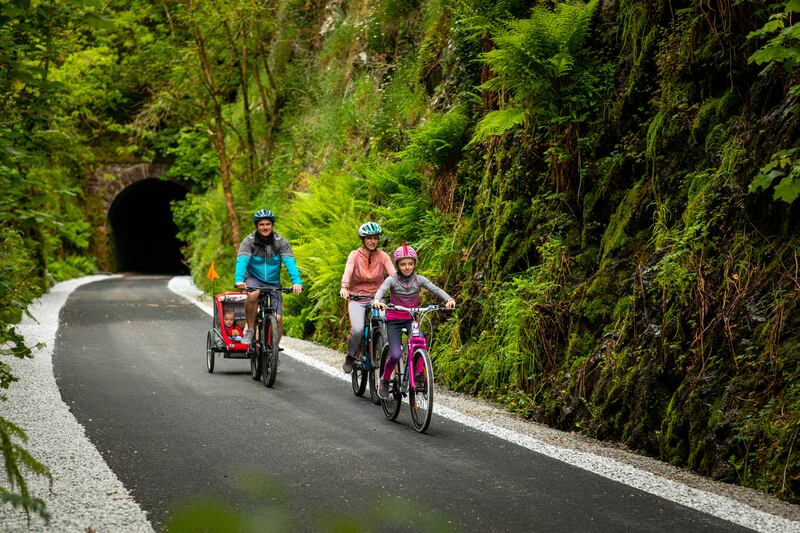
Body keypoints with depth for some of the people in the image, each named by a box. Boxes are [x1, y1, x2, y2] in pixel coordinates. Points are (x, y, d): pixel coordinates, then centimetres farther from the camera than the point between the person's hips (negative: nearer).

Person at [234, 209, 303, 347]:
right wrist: (239, 279, -45)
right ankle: (249, 329, -16)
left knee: (278, 318, -12)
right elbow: (242, 260, -25)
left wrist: (296, 281, -39)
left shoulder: (281, 242, -7)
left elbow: (290, 262, -21)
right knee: (252, 295, -36)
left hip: (273, 283, 2)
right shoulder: (249, 241, -10)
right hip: (254, 279, -1)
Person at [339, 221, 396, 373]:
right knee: (358, 329, -24)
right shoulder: (355, 255, -5)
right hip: (357, 298, -2)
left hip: (376, 297, 2)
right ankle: (350, 357, 4)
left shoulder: (383, 256, -1)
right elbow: (348, 271, -23)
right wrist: (344, 287, -43)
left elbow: (392, 273, -16)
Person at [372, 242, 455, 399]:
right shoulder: (392, 280, -8)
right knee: (396, 354, -17)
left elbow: (436, 289, -16)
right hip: (394, 320, -2)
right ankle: (384, 380, 9)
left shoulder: (419, 280, -2)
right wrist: (376, 300, -51)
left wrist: (449, 299, -36)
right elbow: (381, 290, -27)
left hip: (411, 320, 2)